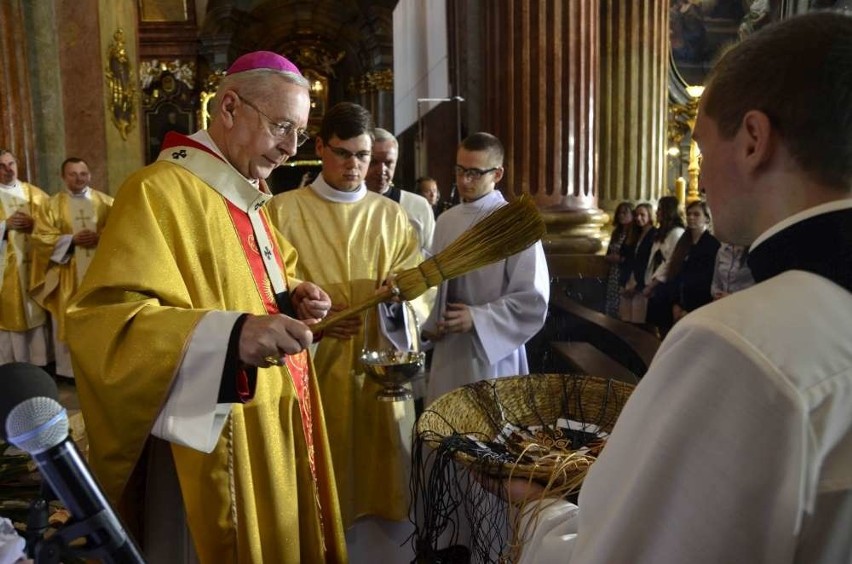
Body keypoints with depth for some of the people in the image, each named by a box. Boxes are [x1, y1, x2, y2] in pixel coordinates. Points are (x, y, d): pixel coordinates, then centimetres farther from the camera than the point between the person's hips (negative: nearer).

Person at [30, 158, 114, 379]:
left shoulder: (105, 202, 9)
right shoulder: (52, 205, 5)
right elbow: (41, 237, -2)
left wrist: (101, 238, -16)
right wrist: (71, 239, -15)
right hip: (68, 275, -1)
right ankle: (72, 369, 9)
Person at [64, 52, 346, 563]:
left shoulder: (247, 197, 12)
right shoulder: (159, 191, -18)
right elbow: (98, 321, -26)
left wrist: (292, 298, 1)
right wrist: (228, 335, -39)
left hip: (273, 427, 9)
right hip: (214, 441, -9)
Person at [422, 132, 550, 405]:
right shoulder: (446, 220, 7)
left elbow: (534, 300, -13)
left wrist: (477, 318, -19)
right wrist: (430, 323, 2)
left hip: (491, 352, -5)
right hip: (447, 349, 5)